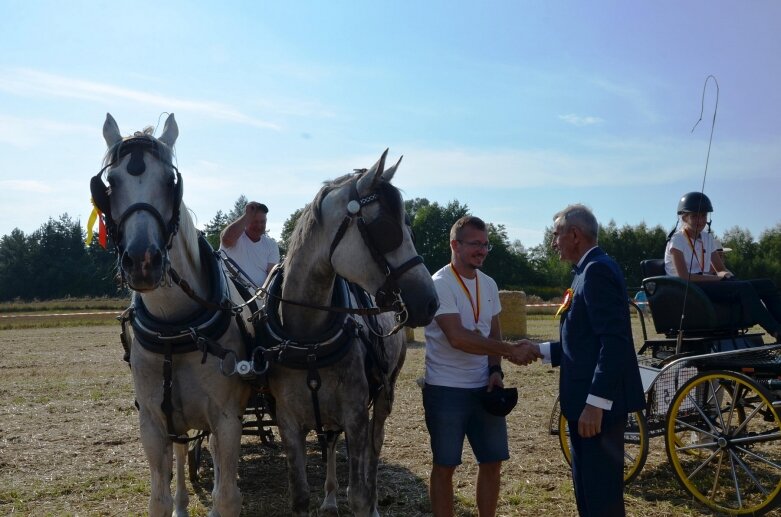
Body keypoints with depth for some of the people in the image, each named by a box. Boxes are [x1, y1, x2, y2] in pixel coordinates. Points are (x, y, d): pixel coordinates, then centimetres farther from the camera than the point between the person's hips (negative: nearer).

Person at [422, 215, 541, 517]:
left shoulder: (489, 284, 8)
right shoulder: (440, 284, -15)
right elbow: (457, 337, -25)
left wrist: (495, 370, -2)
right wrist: (510, 350, -27)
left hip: (483, 388, 7)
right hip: (446, 390, -6)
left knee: (492, 461, 12)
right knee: (445, 466, 5)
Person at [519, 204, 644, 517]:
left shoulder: (598, 270, -16)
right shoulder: (590, 270, 15)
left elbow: (614, 342, -24)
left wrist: (595, 403, -26)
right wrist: (541, 350, 14)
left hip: (598, 405, -10)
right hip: (587, 402, 10)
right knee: (588, 490, 19)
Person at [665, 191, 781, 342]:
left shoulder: (708, 238, 18)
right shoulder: (677, 240, -5)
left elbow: (721, 269, 19)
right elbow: (684, 277, -15)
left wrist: (726, 274, -6)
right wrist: (717, 277, -14)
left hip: (707, 285, 8)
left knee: (766, 284, -10)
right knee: (744, 288, -30)